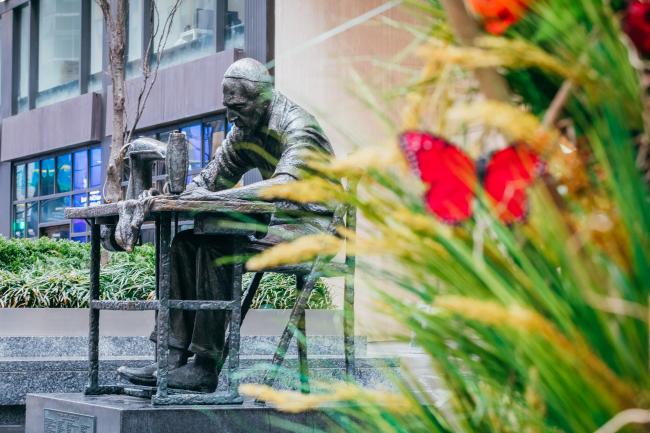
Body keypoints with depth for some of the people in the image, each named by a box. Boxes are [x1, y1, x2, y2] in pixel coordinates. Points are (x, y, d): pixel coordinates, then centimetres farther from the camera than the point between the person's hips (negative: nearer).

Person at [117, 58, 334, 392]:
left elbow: (284, 185, -34)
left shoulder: (297, 129, -17)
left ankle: (206, 366, -26)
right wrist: (186, 191, -5)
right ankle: (174, 357, -14)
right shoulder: (244, 132, 11)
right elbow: (213, 176, 18)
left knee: (215, 249, -27)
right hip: (276, 224, 9)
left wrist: (215, 196, -35)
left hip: (310, 228, -9)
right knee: (185, 244, -7)